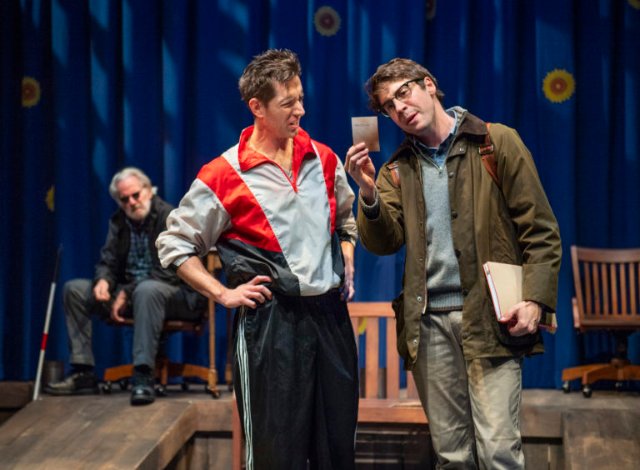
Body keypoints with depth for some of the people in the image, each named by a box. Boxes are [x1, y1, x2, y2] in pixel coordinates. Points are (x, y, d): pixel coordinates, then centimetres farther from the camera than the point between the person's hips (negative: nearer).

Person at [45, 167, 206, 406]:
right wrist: (103, 280, -15)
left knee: (147, 290, -42)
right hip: (129, 291, 8)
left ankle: (143, 376, -45)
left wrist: (128, 293, -21)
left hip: (176, 293, -8)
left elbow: (169, 272, -19)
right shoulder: (118, 221, 11)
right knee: (74, 289, -2)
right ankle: (83, 373, -7)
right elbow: (108, 261, 11)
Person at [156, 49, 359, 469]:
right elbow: (174, 245, -1)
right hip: (271, 320, -5)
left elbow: (347, 218, 26)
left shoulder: (323, 159, 7)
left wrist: (347, 267, 12)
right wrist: (223, 294, -6)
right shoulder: (224, 176, -8)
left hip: (330, 313, 5)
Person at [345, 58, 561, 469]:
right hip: (429, 320, 4)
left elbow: (541, 231, 0)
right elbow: (384, 243, 2)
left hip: (490, 316, -4)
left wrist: (534, 299, -12)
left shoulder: (497, 143, 3)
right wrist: (369, 193, -16)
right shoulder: (398, 169, 14)